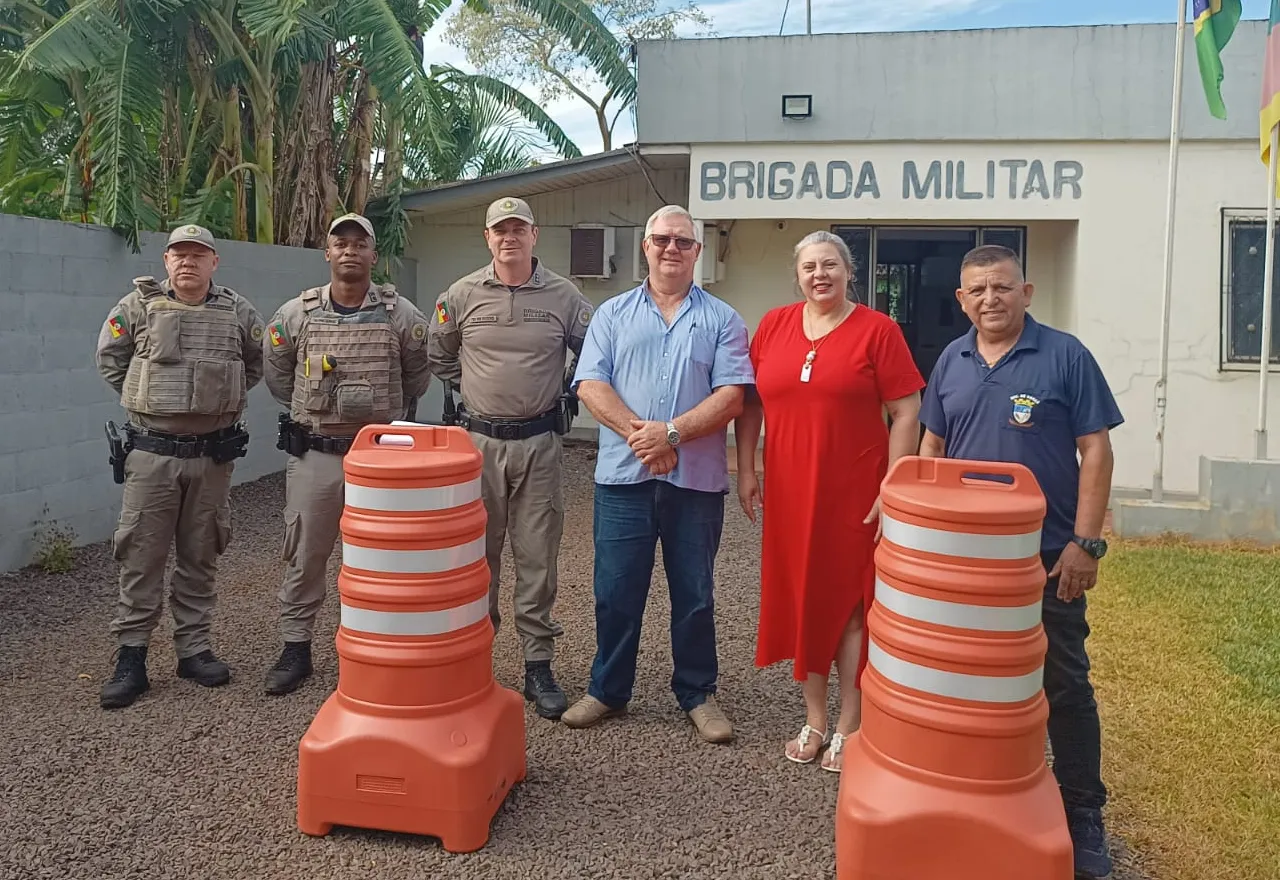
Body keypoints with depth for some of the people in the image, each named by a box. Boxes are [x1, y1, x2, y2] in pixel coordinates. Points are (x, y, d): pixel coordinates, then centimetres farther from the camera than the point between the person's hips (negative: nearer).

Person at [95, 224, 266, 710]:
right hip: (151, 450, -1)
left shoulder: (237, 311, 4)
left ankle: (194, 647, 20)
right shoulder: (138, 305, 0)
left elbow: (257, 362, 18)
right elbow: (110, 357, 11)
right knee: (142, 554, 0)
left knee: (200, 555, 10)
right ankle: (131, 656, 9)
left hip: (213, 453, 2)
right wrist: (144, 396, 7)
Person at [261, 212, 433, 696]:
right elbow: (277, 373, 16)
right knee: (304, 557, 9)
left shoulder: (401, 315, -3)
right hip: (313, 455, 1)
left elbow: (417, 376, 11)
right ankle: (296, 649, 23)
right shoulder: (295, 314, 1)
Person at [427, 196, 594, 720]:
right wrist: (469, 390, 12)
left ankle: (538, 667, 13)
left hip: (540, 443, -1)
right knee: (477, 555, 9)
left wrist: (567, 394, 5)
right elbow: (438, 356, 18)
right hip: (479, 441, 1)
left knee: (537, 560, 4)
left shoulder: (563, 297, 0)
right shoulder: (462, 296, 3)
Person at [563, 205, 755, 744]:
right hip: (623, 475, 1)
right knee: (615, 591, 8)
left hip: (697, 478, 0)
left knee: (694, 594, 9)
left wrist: (672, 432, -16)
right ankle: (607, 690, 25)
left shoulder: (721, 320, 6)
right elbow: (591, 386, -1)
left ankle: (697, 694, 25)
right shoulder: (612, 315, 10)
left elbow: (731, 396, -5)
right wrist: (637, 431, -16)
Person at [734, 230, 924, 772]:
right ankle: (814, 721, 27)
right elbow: (750, 402, 12)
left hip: (853, 494, -4)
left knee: (850, 605, 5)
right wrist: (746, 470, 6)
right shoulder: (773, 326, 6)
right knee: (799, 601, 11)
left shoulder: (877, 330, -5)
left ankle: (848, 728, 19)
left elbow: (906, 413, -7)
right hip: (789, 493, 4)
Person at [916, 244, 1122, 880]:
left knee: (1065, 685, 5)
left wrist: (1085, 542, -13)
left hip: (1047, 557, -4)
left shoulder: (1065, 356, -6)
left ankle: (1082, 814, 20)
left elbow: (1095, 450, -8)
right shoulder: (951, 361, 7)